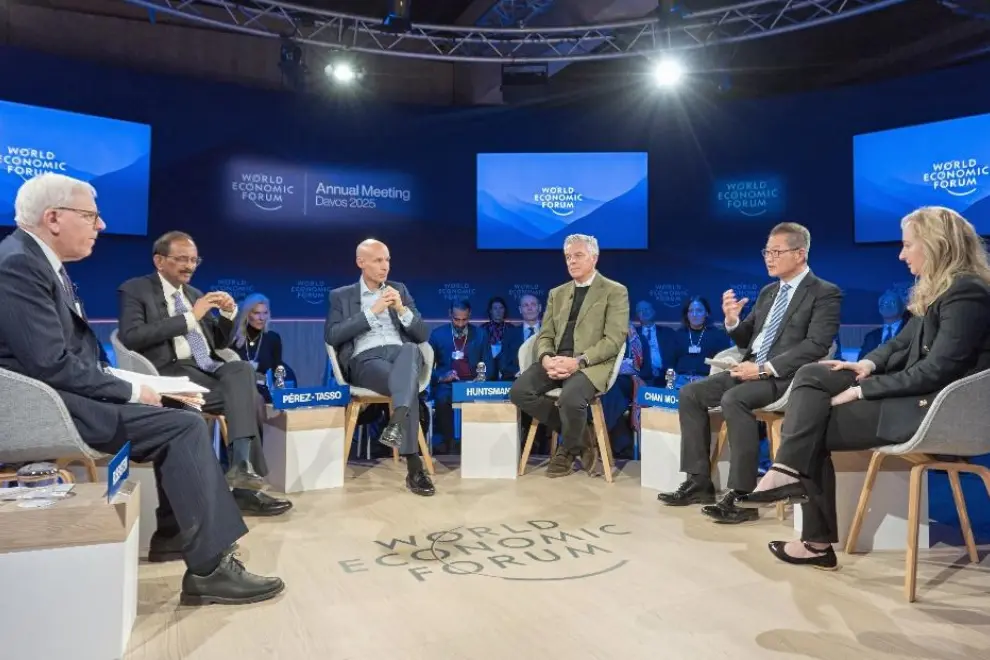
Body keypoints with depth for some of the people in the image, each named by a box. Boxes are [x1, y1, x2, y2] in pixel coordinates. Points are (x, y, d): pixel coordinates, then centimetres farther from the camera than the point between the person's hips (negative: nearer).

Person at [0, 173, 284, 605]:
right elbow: (52, 366, -23)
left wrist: (125, 386, 0)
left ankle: (177, 530, 16)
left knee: (180, 413, 12)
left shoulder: (41, 261, 14)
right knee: (185, 427, -17)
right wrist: (130, 392, -14)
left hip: (63, 395, 10)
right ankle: (208, 569, -13)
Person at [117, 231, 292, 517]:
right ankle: (248, 474, -20)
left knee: (243, 369, -28)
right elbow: (131, 337, -14)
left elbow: (220, 343, 23)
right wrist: (189, 317, -16)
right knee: (249, 398, -26)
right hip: (174, 372, -6)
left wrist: (228, 314, 2)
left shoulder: (195, 294, 23)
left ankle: (242, 467, -28)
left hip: (209, 368, 6)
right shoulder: (135, 290, 4)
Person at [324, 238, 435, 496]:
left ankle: (397, 422, -55)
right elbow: (332, 336, -2)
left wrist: (402, 309, -4)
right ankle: (414, 467, -36)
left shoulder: (400, 290, 23)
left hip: (401, 354, 2)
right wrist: (372, 311, -7)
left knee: (410, 348, -38)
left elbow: (422, 335, 15)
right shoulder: (341, 296, 16)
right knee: (407, 385, -35)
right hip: (365, 360, -2)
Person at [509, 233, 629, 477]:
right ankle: (580, 436, -2)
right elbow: (545, 335, 14)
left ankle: (568, 449, 0)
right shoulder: (557, 293, 20)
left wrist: (578, 361, -21)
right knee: (519, 391, -20)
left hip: (590, 364, -5)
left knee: (571, 398, -35)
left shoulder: (615, 292, 3)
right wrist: (547, 358, -10)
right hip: (556, 360, 6)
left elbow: (613, 340, -7)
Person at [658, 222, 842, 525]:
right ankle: (699, 482, -2)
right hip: (753, 370, 8)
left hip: (786, 376, -8)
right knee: (691, 393, -6)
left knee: (733, 400, -33)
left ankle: (741, 494, -26)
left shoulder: (825, 293, -4)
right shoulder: (768, 292, 19)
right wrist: (732, 320, -2)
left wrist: (765, 368, -21)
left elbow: (815, 347, -16)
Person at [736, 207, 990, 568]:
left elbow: (936, 371, -23)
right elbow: (903, 343, 17)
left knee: (817, 430, -9)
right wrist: (869, 364, -4)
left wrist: (862, 390, -19)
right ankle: (788, 471, -17)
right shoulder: (938, 288, 13)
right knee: (811, 376, -6)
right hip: (916, 391, 9)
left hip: (935, 409, -9)